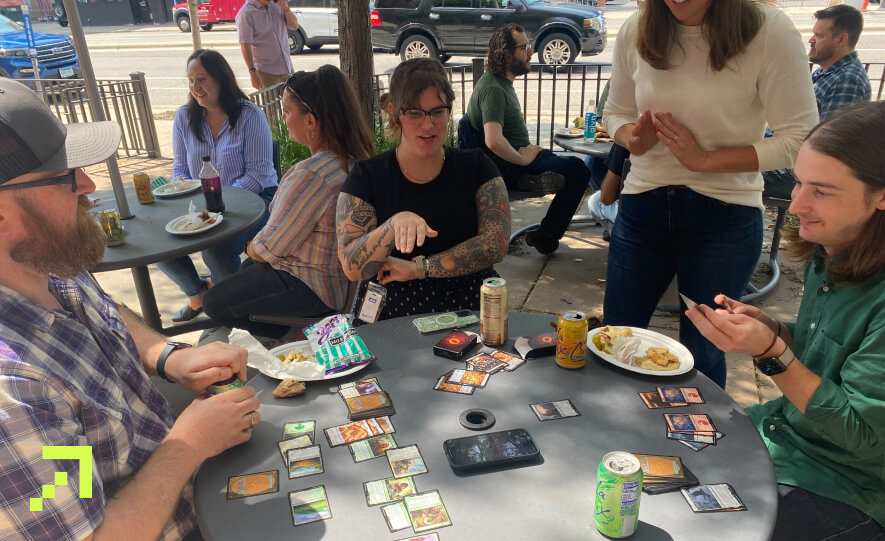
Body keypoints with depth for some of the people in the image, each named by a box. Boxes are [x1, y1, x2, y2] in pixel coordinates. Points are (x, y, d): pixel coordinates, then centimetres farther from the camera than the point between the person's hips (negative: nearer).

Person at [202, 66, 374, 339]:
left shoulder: (310, 175, -34)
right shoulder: (356, 154, -5)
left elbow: (268, 248, -21)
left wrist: (251, 248, 2)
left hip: (311, 288, -9)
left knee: (214, 303, 11)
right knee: (246, 270, 31)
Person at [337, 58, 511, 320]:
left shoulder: (475, 166, 6)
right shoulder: (366, 176, 1)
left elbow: (496, 243, -6)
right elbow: (352, 268, -7)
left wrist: (418, 267, -12)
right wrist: (394, 224, -25)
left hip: (469, 310, 1)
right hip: (389, 318, 0)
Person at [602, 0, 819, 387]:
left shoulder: (768, 31, -11)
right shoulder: (636, 31, -1)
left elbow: (799, 138, -11)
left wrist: (705, 160, -20)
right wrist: (633, 138, -10)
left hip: (724, 217, -3)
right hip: (642, 208, 3)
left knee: (701, 353, 10)